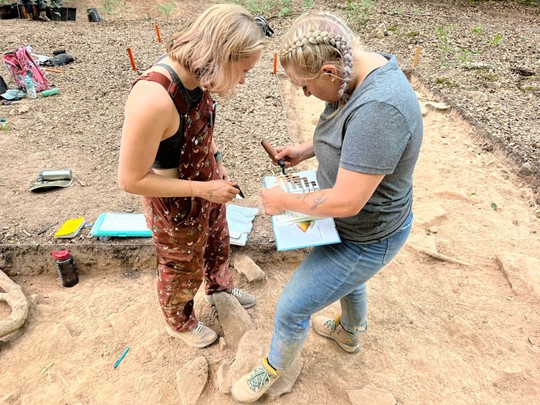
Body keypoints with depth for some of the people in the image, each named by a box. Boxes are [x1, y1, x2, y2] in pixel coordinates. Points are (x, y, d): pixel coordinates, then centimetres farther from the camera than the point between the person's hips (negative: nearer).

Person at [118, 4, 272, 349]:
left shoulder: (194, 75, -12)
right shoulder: (154, 99, -36)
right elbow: (131, 179, -27)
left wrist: (217, 163, -2)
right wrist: (204, 189, -25)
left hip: (206, 185, 8)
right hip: (176, 206, -7)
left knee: (218, 243, 31)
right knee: (183, 270, 20)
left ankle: (219, 288, 64)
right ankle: (180, 323, 53)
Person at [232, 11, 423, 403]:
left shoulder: (378, 109, -37)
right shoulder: (365, 72, -6)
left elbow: (346, 202, -34)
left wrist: (283, 201, -19)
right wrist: (307, 149, -1)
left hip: (366, 238, -9)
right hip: (354, 223, 9)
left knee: (291, 309, 7)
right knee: (349, 278, 34)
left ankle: (274, 368, 39)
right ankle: (350, 333, 66)